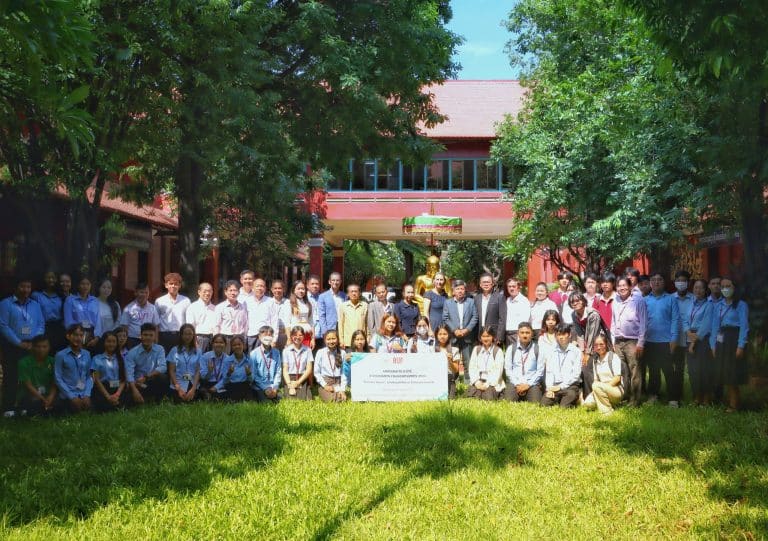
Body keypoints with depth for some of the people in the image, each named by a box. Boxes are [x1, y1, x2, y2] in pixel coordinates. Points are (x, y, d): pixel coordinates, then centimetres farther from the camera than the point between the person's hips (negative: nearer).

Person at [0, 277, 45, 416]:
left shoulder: (35, 305, 13)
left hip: (32, 346, 4)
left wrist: (34, 342, -8)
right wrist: (19, 343, -14)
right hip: (12, 346, -4)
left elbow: (41, 325, 8)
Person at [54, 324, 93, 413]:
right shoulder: (61, 355, -3)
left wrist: (87, 395, -4)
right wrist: (72, 397, -10)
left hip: (84, 395, 3)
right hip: (68, 396, -3)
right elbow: (58, 379, -5)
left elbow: (89, 376, 10)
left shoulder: (86, 354, 8)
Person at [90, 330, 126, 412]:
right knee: (105, 405, -27)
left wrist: (117, 394, -12)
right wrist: (108, 396, -12)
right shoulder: (97, 359, 7)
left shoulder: (120, 359, 14)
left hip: (117, 389, 1)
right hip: (102, 390, -1)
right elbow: (97, 380, 0)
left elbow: (123, 379, 7)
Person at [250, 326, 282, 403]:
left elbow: (278, 372, 7)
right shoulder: (254, 353, -2)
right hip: (259, 387, -3)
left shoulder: (276, 353, 7)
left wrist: (274, 387, -6)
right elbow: (254, 374, -3)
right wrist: (265, 388, -8)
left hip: (273, 387, 3)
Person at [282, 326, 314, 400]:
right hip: (290, 379, -1)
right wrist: (290, 385, -10)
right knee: (291, 400, -21)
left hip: (303, 379, 1)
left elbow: (309, 369, 2)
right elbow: (285, 370, 2)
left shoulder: (307, 350, 5)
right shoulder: (286, 351, 5)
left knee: (305, 399, -19)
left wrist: (298, 382, -8)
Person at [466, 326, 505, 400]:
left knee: (487, 397, -29)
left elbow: (498, 370, -4)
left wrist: (488, 384, -14)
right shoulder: (476, 349, 16)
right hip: (478, 382, 2)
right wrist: (476, 381, -8)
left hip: (492, 383, -2)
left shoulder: (498, 351, 3)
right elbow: (472, 367, 8)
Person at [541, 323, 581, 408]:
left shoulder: (576, 351, 2)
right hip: (554, 386, 3)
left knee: (564, 407, -26)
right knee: (544, 403, -19)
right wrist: (549, 388, -8)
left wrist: (561, 386, -10)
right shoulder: (550, 352, 12)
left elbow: (576, 374, -3)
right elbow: (549, 372, 7)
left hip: (570, 386, -3)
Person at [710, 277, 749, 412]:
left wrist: (741, 346, -17)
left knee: (733, 374, -3)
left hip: (734, 340, -6)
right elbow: (715, 326, 10)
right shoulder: (718, 306, 11)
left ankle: (734, 404, 5)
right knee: (724, 373, 6)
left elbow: (744, 326, -11)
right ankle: (731, 401, 14)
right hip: (721, 342, 6)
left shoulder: (741, 305, -6)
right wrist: (713, 345, 5)